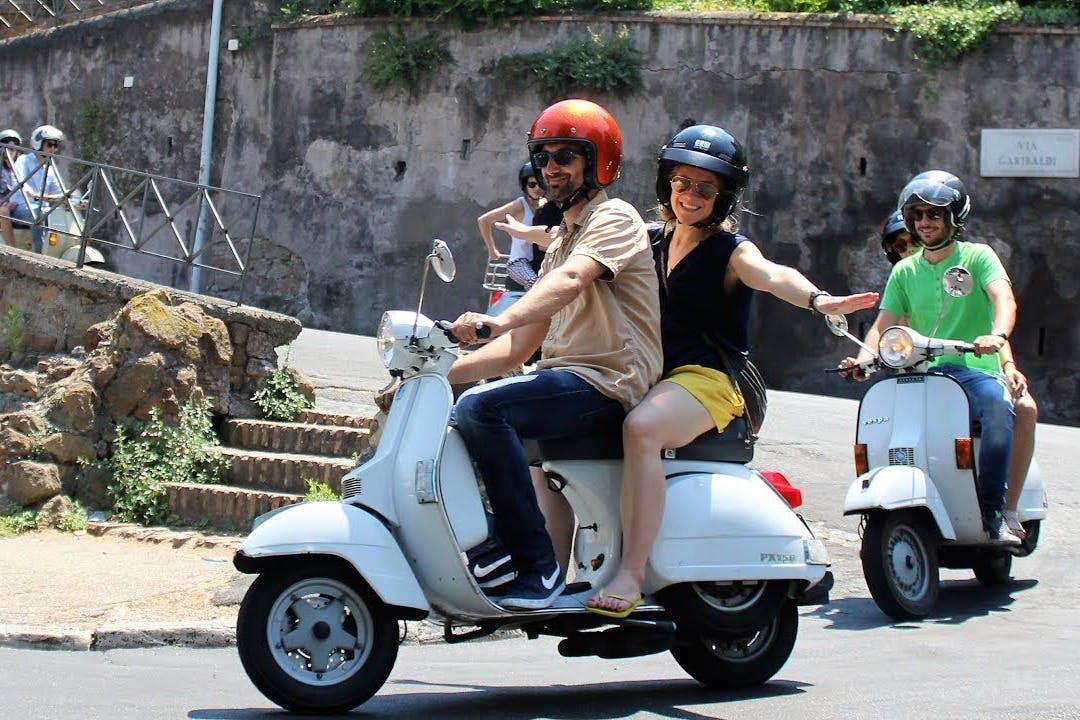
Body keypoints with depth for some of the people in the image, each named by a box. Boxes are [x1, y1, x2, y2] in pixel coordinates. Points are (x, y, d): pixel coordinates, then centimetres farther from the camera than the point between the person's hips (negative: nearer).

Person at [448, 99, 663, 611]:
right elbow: (520, 346, 20)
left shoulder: (615, 218, -4)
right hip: (564, 380, 9)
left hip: (607, 384, -9)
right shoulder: (562, 241, 24)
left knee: (481, 409, -28)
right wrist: (440, 372, 8)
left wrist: (497, 321, -44)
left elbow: (571, 281, -27)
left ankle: (538, 566, -25)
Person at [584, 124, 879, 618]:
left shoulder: (730, 250, -3)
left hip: (709, 378, -7)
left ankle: (631, 576, -37)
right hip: (654, 378, 7)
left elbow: (771, 275, -25)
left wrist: (818, 299, -44)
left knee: (640, 428, -36)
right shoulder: (656, 241, 16)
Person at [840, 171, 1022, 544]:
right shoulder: (905, 271, 17)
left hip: (974, 371, -3)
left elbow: (1004, 298, -13)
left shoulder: (978, 256, 6)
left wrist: (997, 335, -35)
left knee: (998, 404, -36)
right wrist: (863, 359, -13)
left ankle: (993, 511, -30)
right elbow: (883, 324, 10)